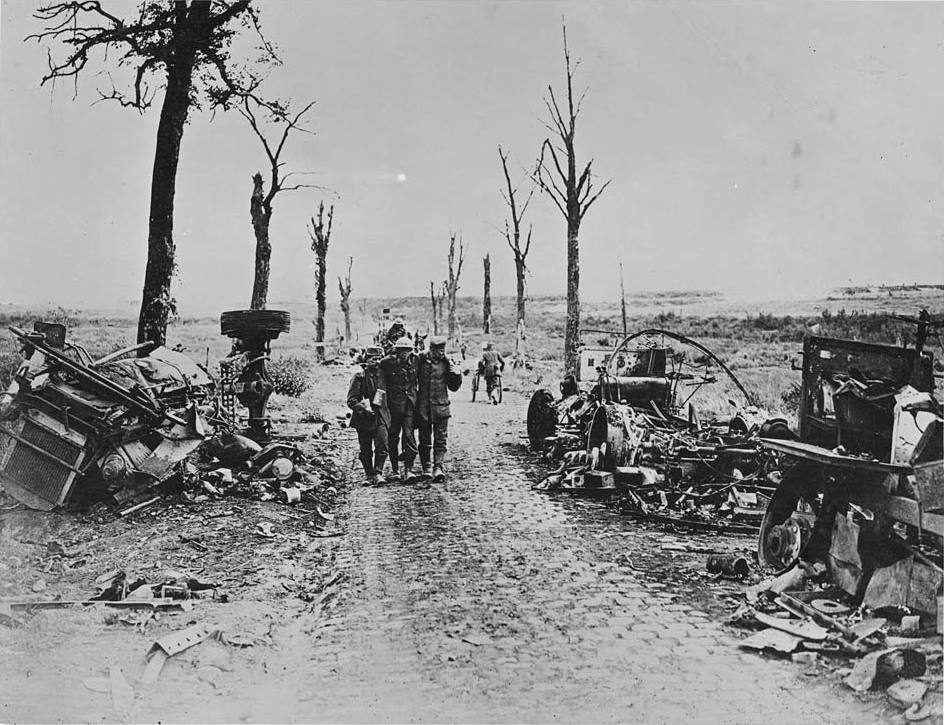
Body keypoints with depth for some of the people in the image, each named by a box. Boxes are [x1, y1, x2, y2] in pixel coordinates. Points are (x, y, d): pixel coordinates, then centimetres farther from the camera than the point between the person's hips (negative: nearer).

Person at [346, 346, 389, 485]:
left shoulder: (383, 375, 8)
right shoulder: (359, 377, -4)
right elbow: (351, 400, -9)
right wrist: (364, 408, -21)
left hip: (380, 417, 2)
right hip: (364, 419, -2)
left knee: (382, 446, -14)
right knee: (366, 450, 7)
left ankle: (378, 473, -7)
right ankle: (369, 476, 19)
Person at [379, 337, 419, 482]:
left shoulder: (415, 361, 3)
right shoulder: (387, 362, -6)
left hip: (409, 405, 1)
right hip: (393, 404, -1)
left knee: (408, 435, -9)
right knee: (393, 437, 6)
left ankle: (408, 469, -6)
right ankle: (395, 470, 17)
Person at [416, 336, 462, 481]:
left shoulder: (446, 362, 4)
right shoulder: (420, 360, -2)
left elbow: (453, 387, 8)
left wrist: (456, 374, -7)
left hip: (441, 407, 1)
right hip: (423, 407, -1)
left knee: (441, 439, -5)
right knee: (424, 440, 7)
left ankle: (438, 467, -5)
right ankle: (426, 468, 18)